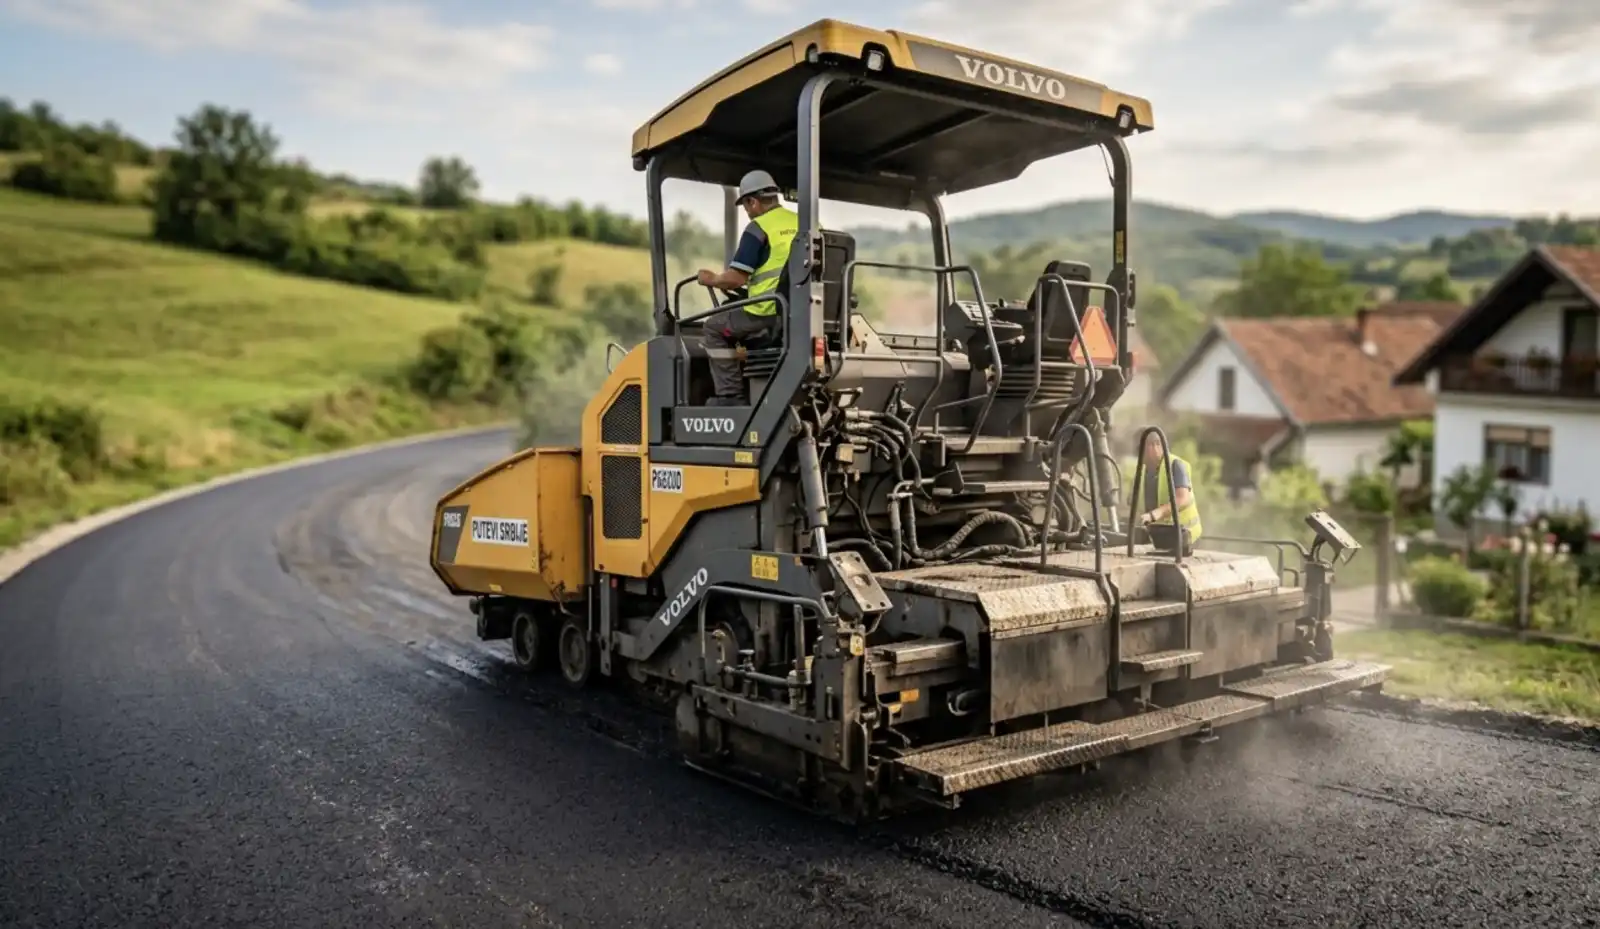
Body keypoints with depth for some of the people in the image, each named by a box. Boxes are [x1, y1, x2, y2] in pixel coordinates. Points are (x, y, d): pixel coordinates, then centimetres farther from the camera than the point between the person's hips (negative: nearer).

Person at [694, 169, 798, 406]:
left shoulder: (758, 229, -9)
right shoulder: (801, 223, 12)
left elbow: (736, 279, -13)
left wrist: (712, 279, 7)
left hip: (768, 313, -8)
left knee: (715, 327, 12)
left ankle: (731, 396, 5)